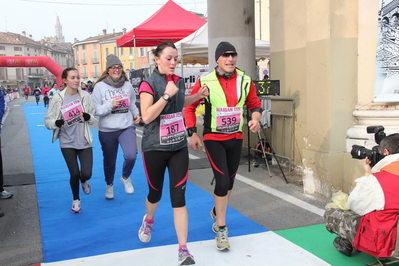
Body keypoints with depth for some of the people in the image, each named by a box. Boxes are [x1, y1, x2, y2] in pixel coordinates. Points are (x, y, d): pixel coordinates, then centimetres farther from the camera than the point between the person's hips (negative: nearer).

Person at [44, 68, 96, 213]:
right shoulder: (58, 98, -7)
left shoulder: (85, 96, -4)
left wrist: (88, 116, -19)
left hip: (84, 141, 1)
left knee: (86, 173, -6)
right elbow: (47, 120, -2)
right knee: (74, 174, 2)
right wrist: (57, 122, -24)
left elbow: (93, 118, 4)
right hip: (67, 142, -1)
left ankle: (84, 181, 35)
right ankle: (76, 200, 31)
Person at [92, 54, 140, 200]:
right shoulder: (100, 86, -6)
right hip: (107, 131, -1)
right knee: (109, 162, 12)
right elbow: (95, 110, -8)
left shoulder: (128, 85, 4)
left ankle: (125, 177, 13)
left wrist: (136, 114, 0)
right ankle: (109, 185, 42)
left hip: (127, 128, 1)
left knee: (131, 155, -20)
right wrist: (110, 104, -21)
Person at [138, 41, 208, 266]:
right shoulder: (149, 84, -13)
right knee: (156, 192, 16)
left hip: (179, 146, 3)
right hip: (155, 148, -3)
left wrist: (198, 96, 9)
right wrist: (166, 95, -27)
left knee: (179, 197, -2)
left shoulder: (179, 81, 4)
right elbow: (146, 117, -23)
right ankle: (148, 221, 51)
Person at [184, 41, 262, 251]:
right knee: (222, 181, -12)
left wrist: (255, 118, -12)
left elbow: (254, 103, 9)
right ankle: (221, 229, 5)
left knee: (229, 181, 15)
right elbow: (189, 107, -3)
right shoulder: (205, 82, -12)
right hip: (213, 138, -4)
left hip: (236, 138, 4)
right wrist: (192, 133, -7)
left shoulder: (245, 81, -3)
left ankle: (217, 212, 43)